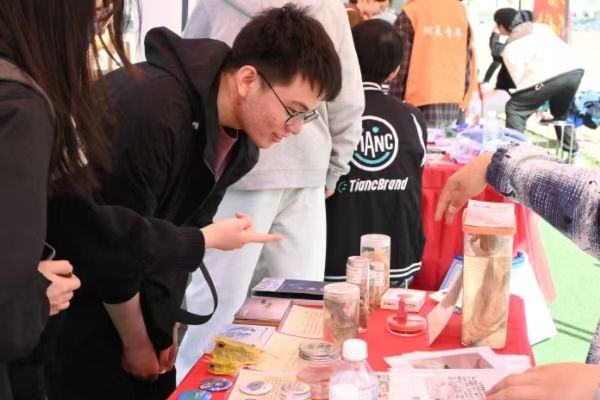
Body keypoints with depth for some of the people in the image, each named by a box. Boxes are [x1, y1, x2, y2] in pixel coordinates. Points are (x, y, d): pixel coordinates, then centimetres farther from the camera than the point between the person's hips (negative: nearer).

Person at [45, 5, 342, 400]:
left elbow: (179, 231, 4)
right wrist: (135, 343, -11)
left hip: (131, 289, 7)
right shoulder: (151, 108, -32)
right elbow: (111, 242, -25)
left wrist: (165, 328, 5)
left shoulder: (243, 138, -5)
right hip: (79, 289, -7)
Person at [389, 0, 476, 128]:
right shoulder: (461, 10, 8)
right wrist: (463, 102, 17)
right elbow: (468, 63, 10)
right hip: (454, 106, 5)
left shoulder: (411, 13, -5)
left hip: (421, 106, -4)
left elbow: (400, 66, -6)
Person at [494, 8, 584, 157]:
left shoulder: (510, 48, 11)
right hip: (575, 70, 7)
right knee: (561, 114, 31)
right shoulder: (541, 27, 30)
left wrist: (534, 105, 15)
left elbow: (520, 79, 6)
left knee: (514, 109, 9)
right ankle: (573, 152, 31)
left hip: (551, 76, -7)